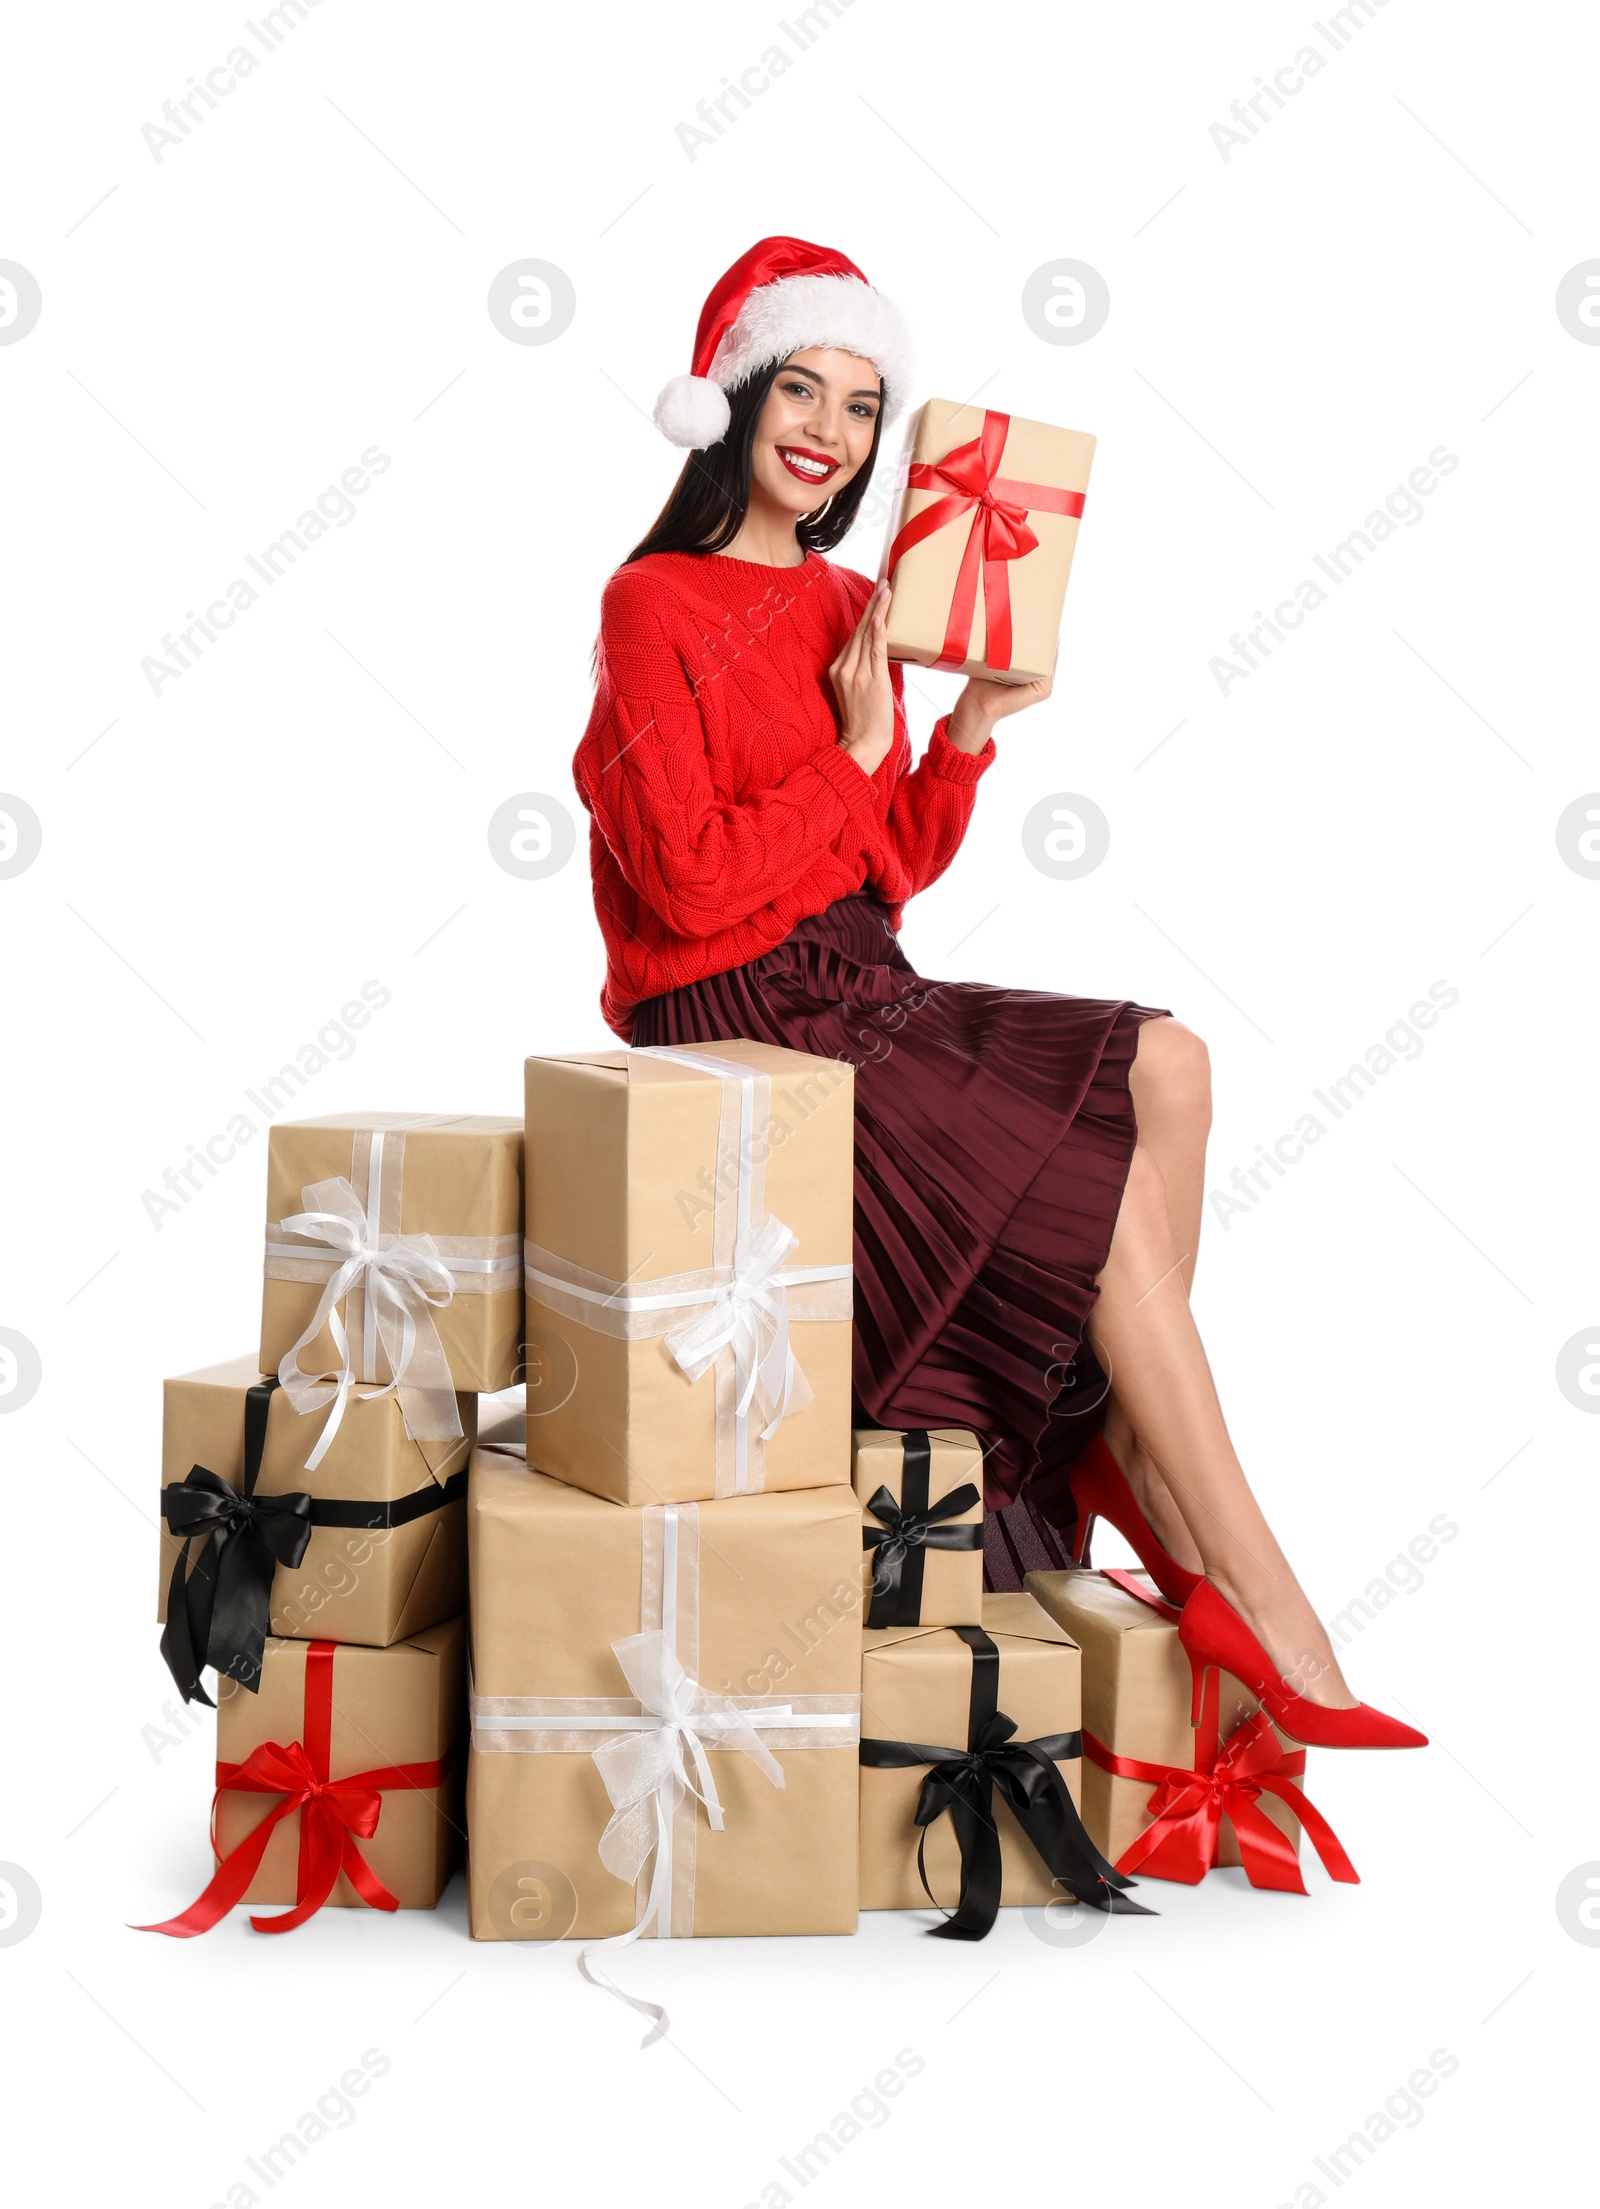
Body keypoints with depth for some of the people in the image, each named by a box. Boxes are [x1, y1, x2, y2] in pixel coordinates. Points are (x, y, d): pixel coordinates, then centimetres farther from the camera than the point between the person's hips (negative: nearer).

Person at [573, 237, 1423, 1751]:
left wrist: (972, 724, 0)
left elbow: (897, 870, 14)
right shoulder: (655, 607, -7)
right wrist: (851, 753, -10)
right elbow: (689, 881, -16)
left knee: (1166, 1068, -13)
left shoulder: (849, 608, 15)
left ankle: (1132, 1469, -11)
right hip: (737, 1033, -7)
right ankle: (1254, 1602, -8)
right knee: (1112, 1186, -17)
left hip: (863, 1000, 8)